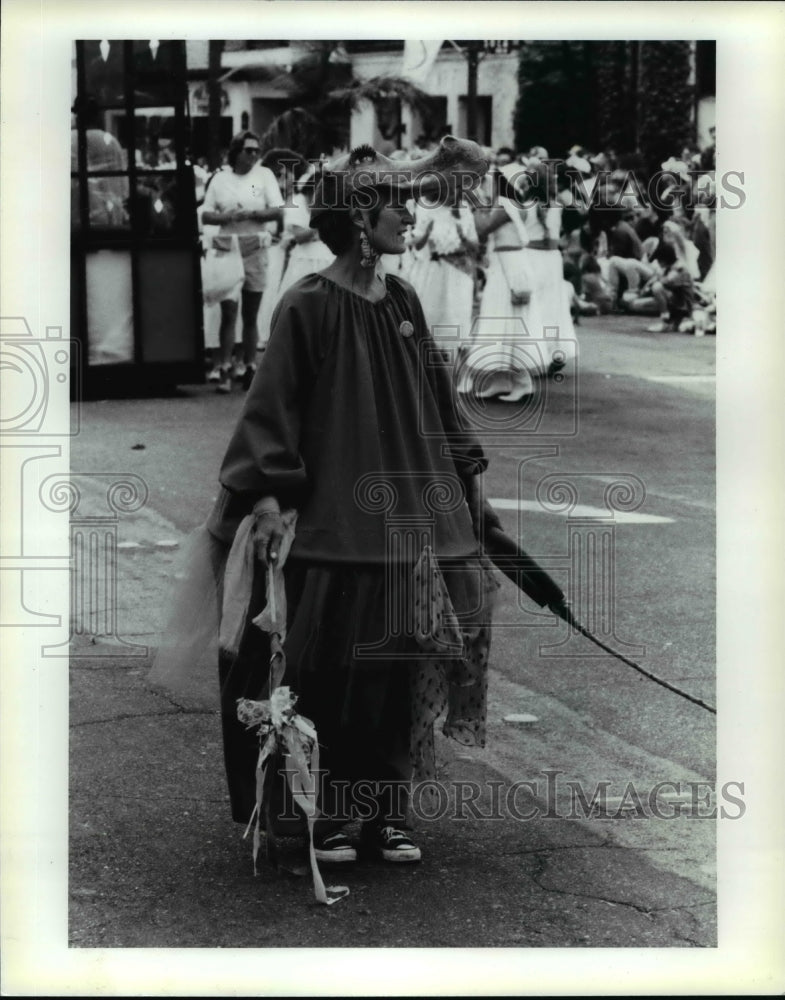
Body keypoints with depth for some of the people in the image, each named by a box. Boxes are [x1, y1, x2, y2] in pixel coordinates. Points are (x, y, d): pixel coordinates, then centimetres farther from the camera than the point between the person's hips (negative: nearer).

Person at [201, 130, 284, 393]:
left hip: (255, 250, 0)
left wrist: (250, 214, -15)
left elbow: (278, 212, -3)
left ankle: (249, 367, 14)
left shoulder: (264, 175, 4)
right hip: (226, 250, 0)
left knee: (250, 315, 7)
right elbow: (206, 215, 4)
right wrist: (228, 217, -14)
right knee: (228, 312, -6)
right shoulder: (220, 178, 5)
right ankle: (225, 369, -4)